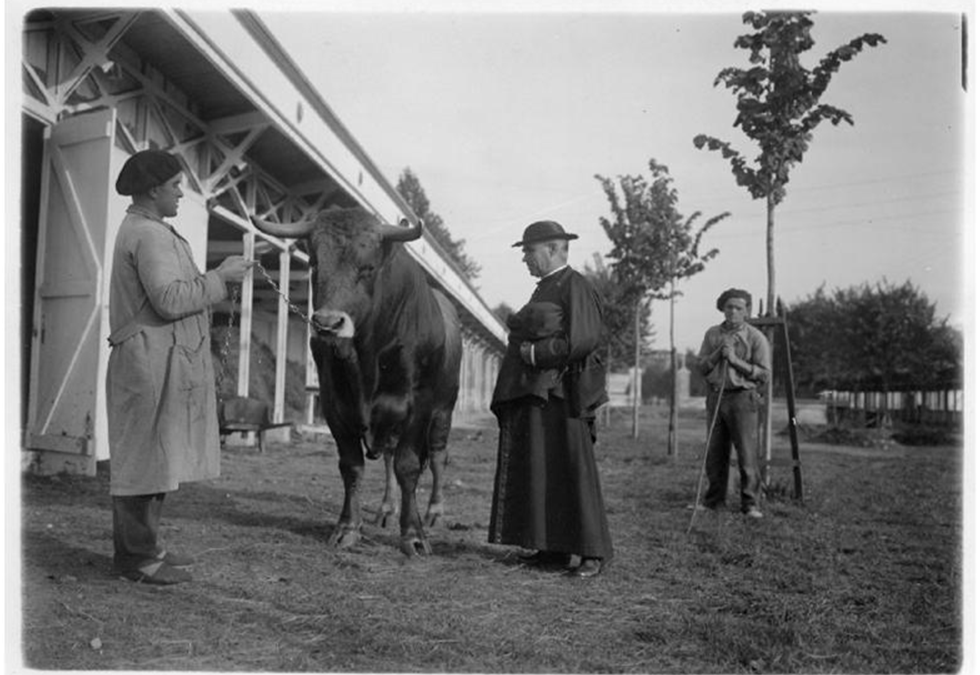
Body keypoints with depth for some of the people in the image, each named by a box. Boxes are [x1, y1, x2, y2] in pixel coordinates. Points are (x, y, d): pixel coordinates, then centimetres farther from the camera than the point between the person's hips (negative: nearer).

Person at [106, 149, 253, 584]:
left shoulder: (137, 230, 22)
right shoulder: (151, 235, -13)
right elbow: (170, 300, -22)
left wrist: (217, 278, 15)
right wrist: (220, 277, -13)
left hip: (156, 361, 11)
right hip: (153, 359, -11)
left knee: (149, 458, 14)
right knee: (146, 455, -4)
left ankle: (140, 547, 24)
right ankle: (138, 557, 4)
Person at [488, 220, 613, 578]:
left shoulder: (576, 287, -7)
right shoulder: (543, 289, 21)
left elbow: (581, 341, -18)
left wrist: (533, 352, -12)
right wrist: (519, 344, 10)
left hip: (561, 395, -9)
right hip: (532, 395, 9)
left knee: (572, 470, -6)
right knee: (536, 473, 9)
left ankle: (593, 552, 3)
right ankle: (553, 549, 16)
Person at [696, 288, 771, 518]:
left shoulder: (756, 337, -1)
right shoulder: (712, 334, 11)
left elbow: (763, 374, -5)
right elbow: (702, 367, 9)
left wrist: (735, 360, -14)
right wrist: (718, 352, -7)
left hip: (742, 397, -4)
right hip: (716, 397, 4)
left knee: (746, 453, -6)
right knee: (714, 453, 8)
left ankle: (750, 504, 1)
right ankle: (714, 500, 19)